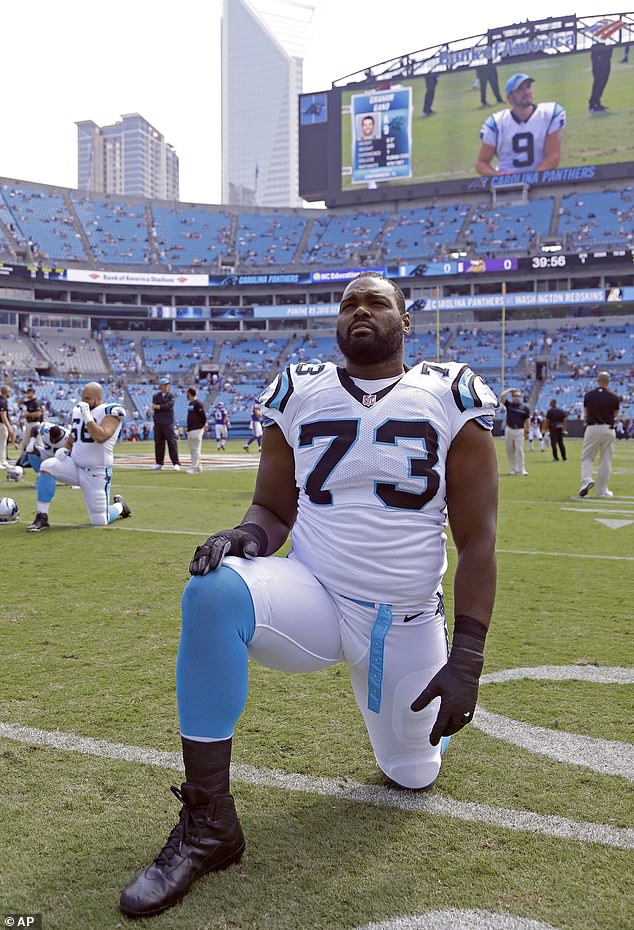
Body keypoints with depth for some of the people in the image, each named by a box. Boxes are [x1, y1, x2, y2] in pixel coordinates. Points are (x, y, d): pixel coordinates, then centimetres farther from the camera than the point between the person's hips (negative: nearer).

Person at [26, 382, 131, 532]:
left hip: (97, 473, -5)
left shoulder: (110, 411, -11)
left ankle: (119, 505, 33)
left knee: (100, 522, -4)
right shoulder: (78, 410, 8)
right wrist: (65, 450, 1)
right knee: (47, 466, -22)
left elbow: (100, 437, -28)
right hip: (75, 465, 6)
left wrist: (87, 415, -24)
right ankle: (42, 518, -15)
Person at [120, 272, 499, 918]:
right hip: (313, 598, 0)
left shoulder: (451, 400, -5)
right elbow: (274, 508, 5)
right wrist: (248, 534, -20)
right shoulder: (300, 395, 0)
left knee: (412, 775, 12)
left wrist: (466, 658, -12)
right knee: (214, 589, -31)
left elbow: (477, 542, -6)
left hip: (408, 623, 0)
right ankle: (207, 824, -18)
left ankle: (414, 711, 50)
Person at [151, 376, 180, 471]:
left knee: (172, 442, -7)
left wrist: (158, 407, -9)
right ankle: (159, 463, 14)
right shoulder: (156, 396, 12)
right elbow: (154, 407, -2)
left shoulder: (171, 395, 4)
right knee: (158, 442, 7)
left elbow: (169, 405, -12)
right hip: (158, 423, 3)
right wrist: (164, 407, -14)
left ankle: (176, 463, -7)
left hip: (168, 422, -3)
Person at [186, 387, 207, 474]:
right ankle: (198, 466, 20)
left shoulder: (197, 403, -12)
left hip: (196, 430, -10)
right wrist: (188, 428, 16)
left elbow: (203, 416, -15)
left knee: (196, 449, -8)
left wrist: (203, 425, -5)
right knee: (192, 450, 13)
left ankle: (194, 467, -8)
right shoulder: (190, 404, 16)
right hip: (190, 430, 10)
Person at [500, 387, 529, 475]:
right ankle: (514, 469, 12)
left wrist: (527, 432, -1)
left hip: (519, 431, -2)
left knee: (519, 450, -8)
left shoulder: (524, 408, 4)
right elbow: (502, 396, -8)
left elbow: (527, 420, 4)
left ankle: (521, 470, -7)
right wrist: (510, 389, 2)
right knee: (509, 450, 4)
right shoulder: (508, 404, 6)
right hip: (509, 430, 2)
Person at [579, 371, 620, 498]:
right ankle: (602, 490, 12)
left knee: (586, 457, 10)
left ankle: (587, 480, -16)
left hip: (592, 429, 0)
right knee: (606, 461, 8)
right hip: (608, 429, 0)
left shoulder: (588, 395, -1)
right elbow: (614, 415, 8)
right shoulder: (614, 398, -2)